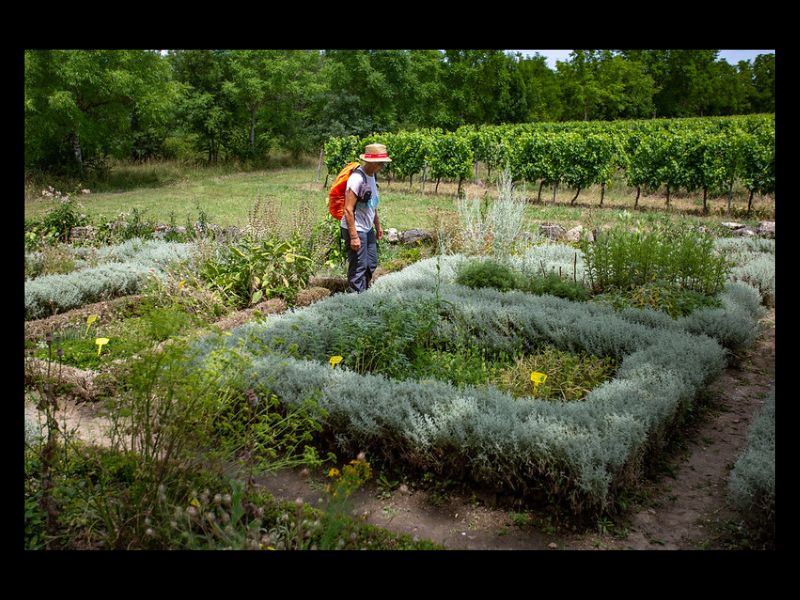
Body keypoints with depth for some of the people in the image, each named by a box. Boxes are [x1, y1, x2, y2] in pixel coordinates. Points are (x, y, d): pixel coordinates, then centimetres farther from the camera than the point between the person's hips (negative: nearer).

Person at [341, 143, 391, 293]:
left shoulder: (371, 175, 8)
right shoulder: (357, 178, -22)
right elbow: (348, 210, -24)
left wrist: (378, 225, 23)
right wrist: (354, 237, -24)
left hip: (368, 229, 10)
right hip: (355, 230, -10)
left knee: (371, 264, 17)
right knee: (358, 267, -4)